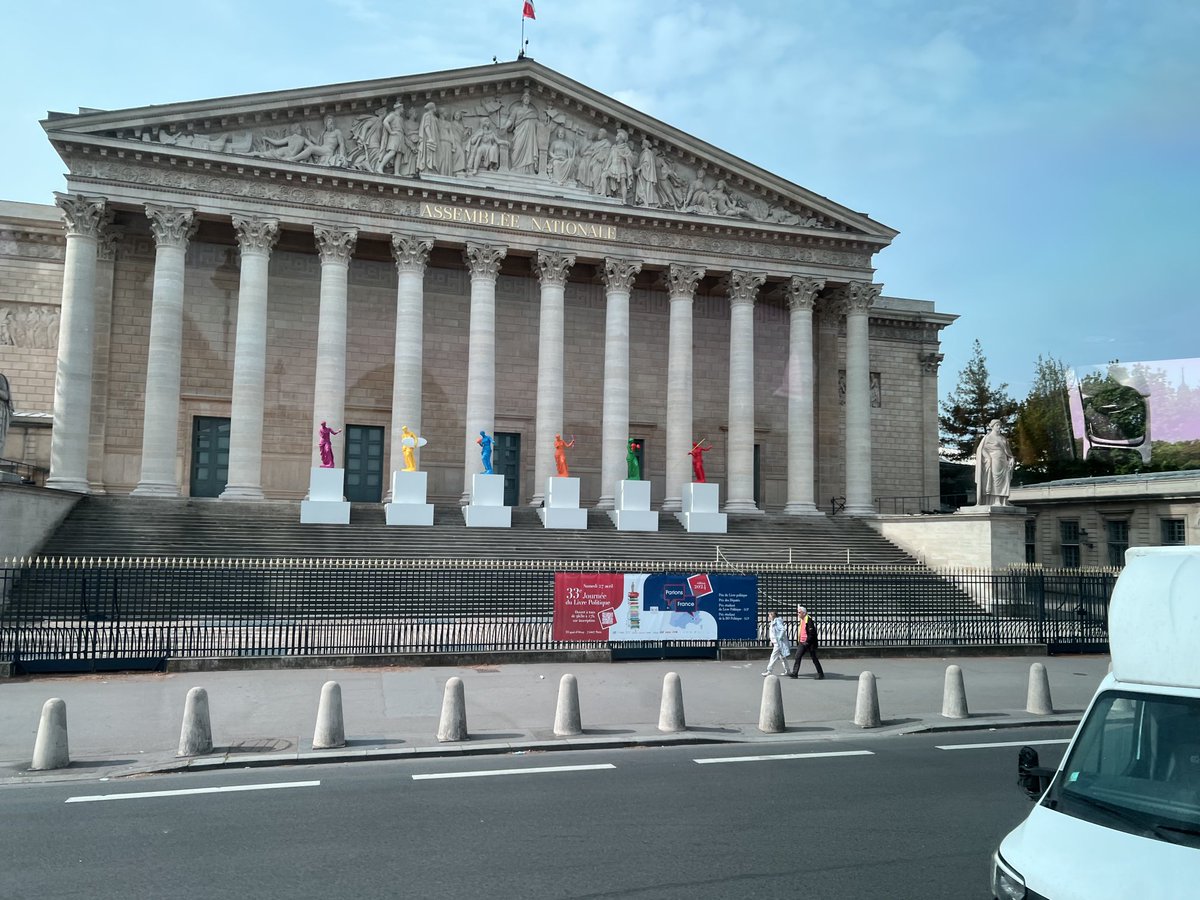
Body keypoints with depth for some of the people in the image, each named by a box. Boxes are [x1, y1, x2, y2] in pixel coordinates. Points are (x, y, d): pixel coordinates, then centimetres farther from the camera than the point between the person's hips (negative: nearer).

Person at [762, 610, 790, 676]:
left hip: (778, 643, -10)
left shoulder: (777, 621, -15)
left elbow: (783, 629, -24)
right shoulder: (773, 622, 15)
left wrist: (779, 638, -22)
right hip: (776, 642, 10)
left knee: (773, 656, -8)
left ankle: (769, 671, -7)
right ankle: (786, 671, 20)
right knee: (781, 657, 14)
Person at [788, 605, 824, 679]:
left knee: (814, 659, 1)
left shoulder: (809, 620, -17)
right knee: (798, 656, 2)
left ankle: (820, 674, 12)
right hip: (802, 642, 9)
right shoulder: (801, 620, 12)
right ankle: (794, 673, 3)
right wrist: (799, 641, 17)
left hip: (809, 643, -9)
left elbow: (812, 633, -21)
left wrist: (807, 641, -21)